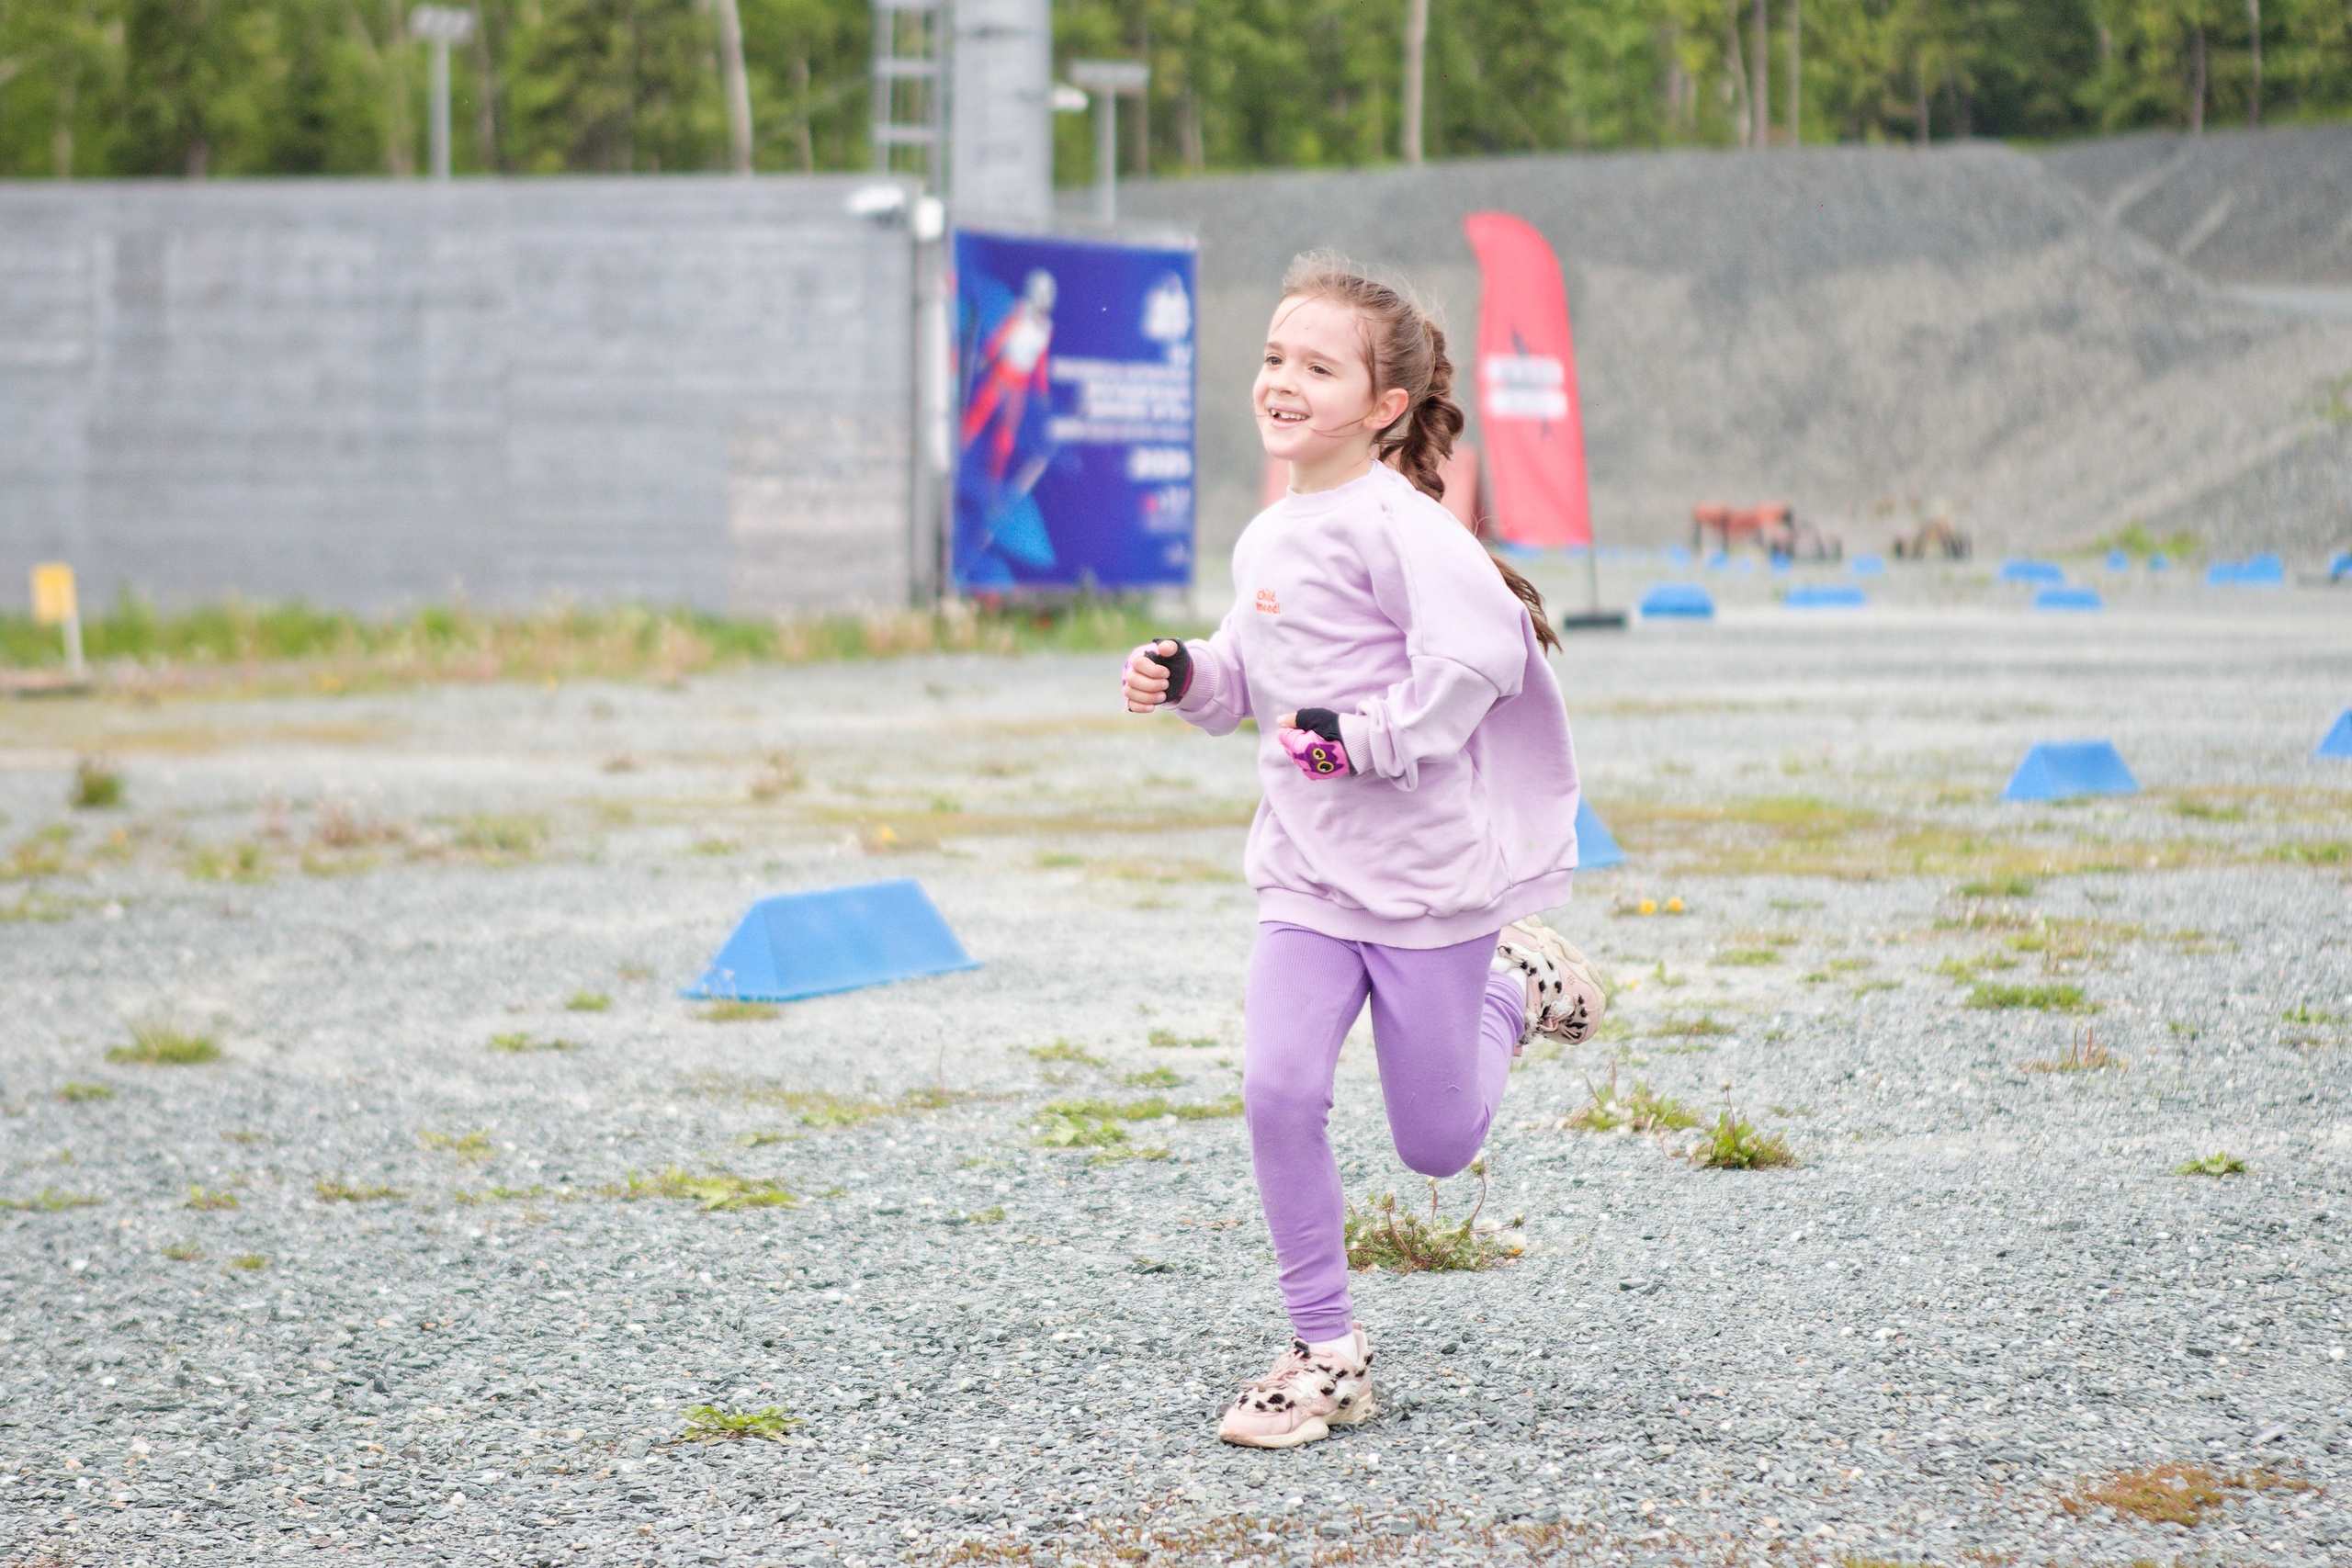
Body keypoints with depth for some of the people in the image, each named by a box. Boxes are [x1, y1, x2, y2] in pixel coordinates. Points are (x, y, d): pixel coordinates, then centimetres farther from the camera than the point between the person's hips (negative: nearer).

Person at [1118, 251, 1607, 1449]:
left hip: (1427, 868, -6)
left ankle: (1514, 989, 36)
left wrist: (1362, 740, -25)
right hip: (1307, 870, 6)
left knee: (1437, 1144, 6)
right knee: (1277, 1089, -12)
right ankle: (1327, 1351, 1)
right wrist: (1187, 676, 1)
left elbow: (1479, 653, -27)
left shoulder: (1397, 527, -17)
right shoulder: (1265, 541, 7)